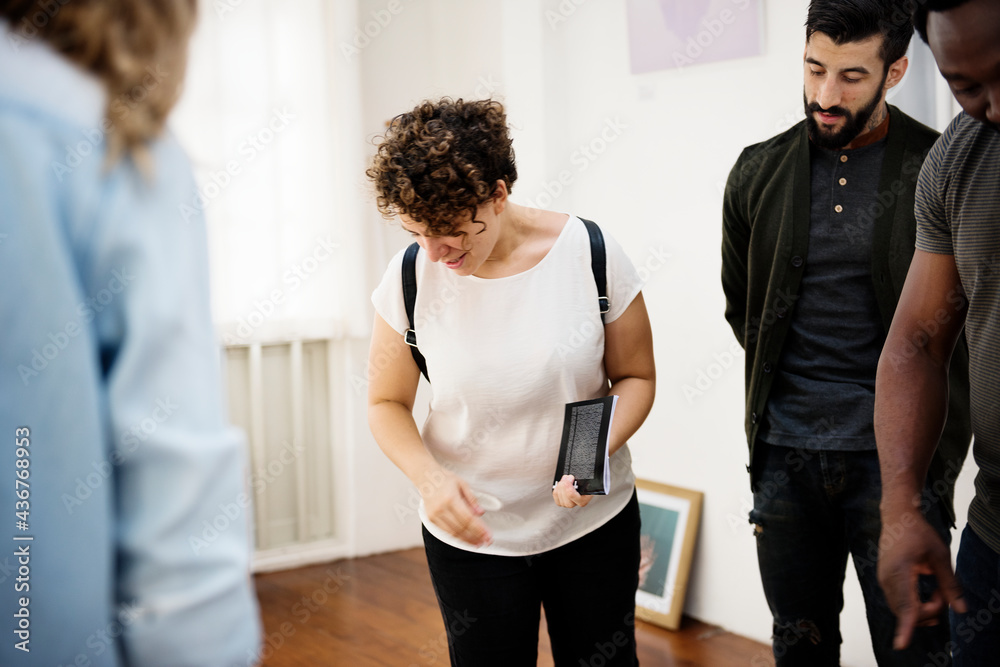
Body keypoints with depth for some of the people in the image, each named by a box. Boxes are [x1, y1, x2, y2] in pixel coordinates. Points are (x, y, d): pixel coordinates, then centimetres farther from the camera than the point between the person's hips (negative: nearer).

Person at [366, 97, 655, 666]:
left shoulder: (590, 253, -14)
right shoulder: (411, 278, -12)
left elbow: (636, 376, -3)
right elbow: (387, 403, -1)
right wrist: (429, 476, -21)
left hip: (595, 519, 0)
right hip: (470, 530, 0)